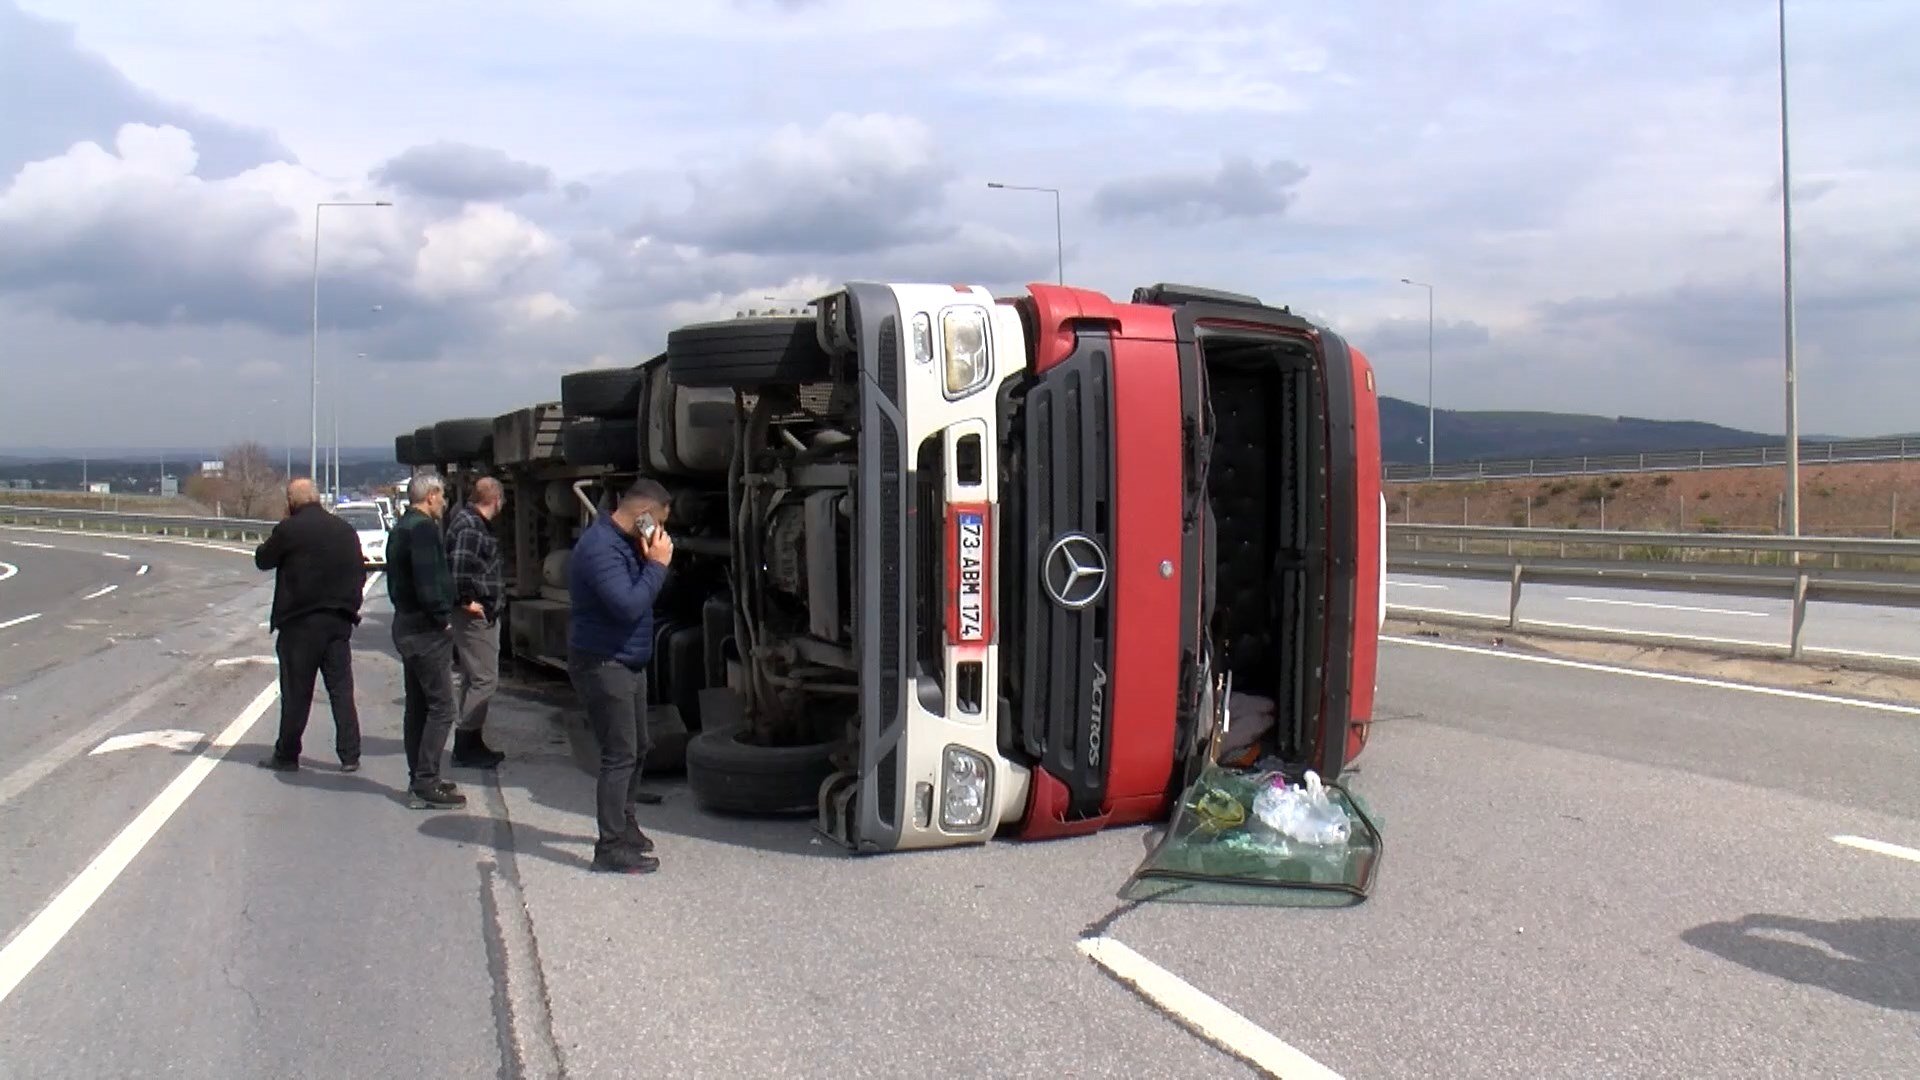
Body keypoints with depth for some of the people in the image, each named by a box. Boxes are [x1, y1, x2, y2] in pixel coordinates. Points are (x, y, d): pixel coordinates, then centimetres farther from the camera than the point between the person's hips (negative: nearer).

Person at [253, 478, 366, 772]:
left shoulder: (289, 529, -10)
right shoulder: (345, 530, 6)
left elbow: (263, 559, 3)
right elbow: (360, 574, 10)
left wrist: (271, 541, 17)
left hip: (300, 621, -4)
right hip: (339, 622, 4)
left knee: (296, 693, 5)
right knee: (341, 690, 7)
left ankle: (287, 755, 14)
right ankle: (350, 755, 7)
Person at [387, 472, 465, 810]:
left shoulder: (402, 528, 17)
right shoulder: (423, 528, -15)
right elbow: (427, 581, -25)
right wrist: (443, 617, -15)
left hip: (408, 626, 11)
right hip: (427, 630, -11)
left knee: (418, 706, 15)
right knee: (441, 707, -9)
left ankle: (419, 780, 21)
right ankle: (426, 784, -9)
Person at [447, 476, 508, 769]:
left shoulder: (474, 521, 13)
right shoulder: (470, 527, -19)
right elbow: (458, 566, -30)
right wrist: (466, 601, -22)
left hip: (483, 613, 11)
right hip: (476, 614, -11)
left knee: (475, 678, 16)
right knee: (484, 679, -6)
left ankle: (471, 744, 25)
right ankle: (465, 747, -1)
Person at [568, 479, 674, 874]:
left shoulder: (625, 542, 10)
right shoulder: (600, 548, -23)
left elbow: (639, 594, 12)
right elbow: (628, 606, -31)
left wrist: (652, 562, -5)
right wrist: (656, 565, -22)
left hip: (627, 662, 10)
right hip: (603, 665, -10)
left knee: (639, 747, 20)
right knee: (620, 756, -7)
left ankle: (624, 821, 36)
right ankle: (610, 848, 0)